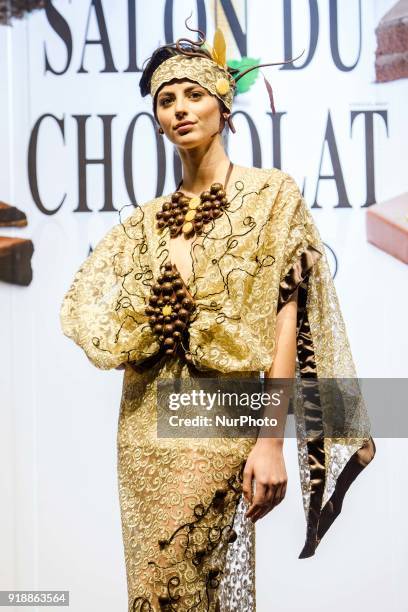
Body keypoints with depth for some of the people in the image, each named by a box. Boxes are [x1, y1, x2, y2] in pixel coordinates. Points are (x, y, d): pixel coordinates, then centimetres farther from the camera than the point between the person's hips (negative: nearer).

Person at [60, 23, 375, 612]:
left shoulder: (271, 193, -1)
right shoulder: (147, 220, 12)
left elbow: (287, 320, -9)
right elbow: (103, 330, 9)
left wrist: (272, 441, -17)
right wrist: (172, 271, -6)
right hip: (147, 424, 5)